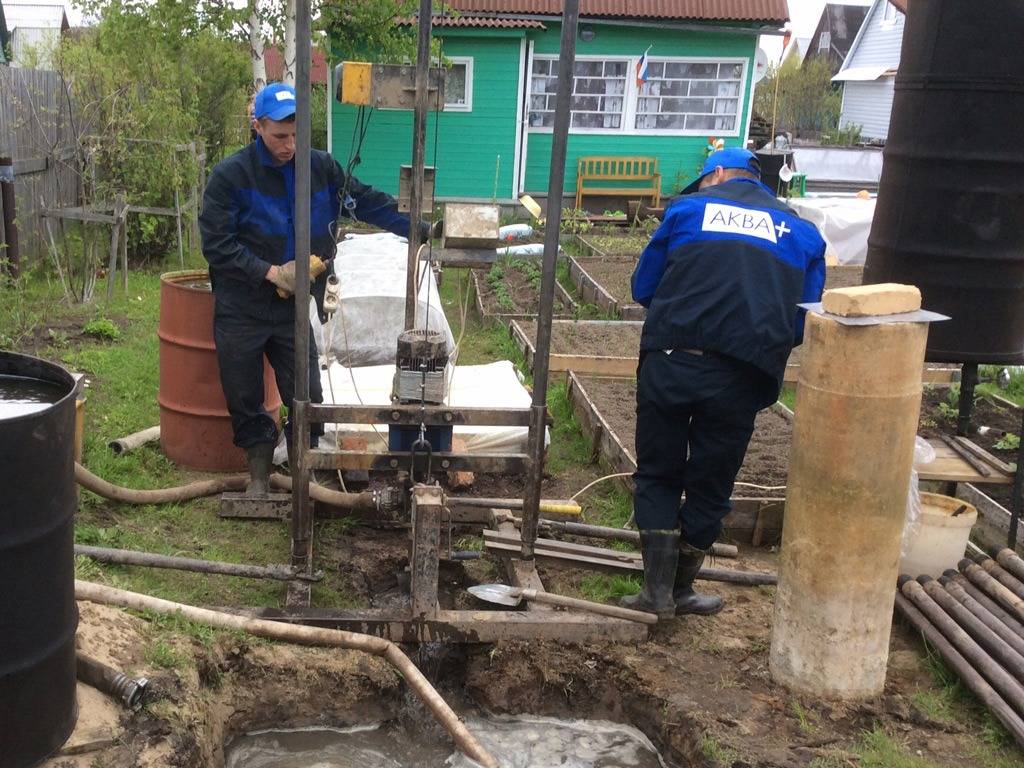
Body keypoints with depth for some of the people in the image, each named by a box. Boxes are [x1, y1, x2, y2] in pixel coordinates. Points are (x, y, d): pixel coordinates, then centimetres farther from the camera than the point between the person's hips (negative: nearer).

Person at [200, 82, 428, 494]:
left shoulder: (320, 167, 0)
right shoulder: (230, 175, -9)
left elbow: (369, 203, 5)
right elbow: (216, 244, -12)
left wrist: (421, 229, -1)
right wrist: (269, 272, -18)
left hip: (294, 310, 2)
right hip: (240, 311, -2)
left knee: (307, 399, 1)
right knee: (246, 402, 8)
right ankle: (259, 473, 28)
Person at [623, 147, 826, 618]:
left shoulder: (688, 208, 12)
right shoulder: (803, 234, 17)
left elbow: (643, 287, 17)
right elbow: (801, 323, 19)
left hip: (670, 362, -1)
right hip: (742, 379, 1)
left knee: (656, 475, 15)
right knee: (709, 486, 15)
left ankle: (658, 591, 13)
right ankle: (681, 591, 28)